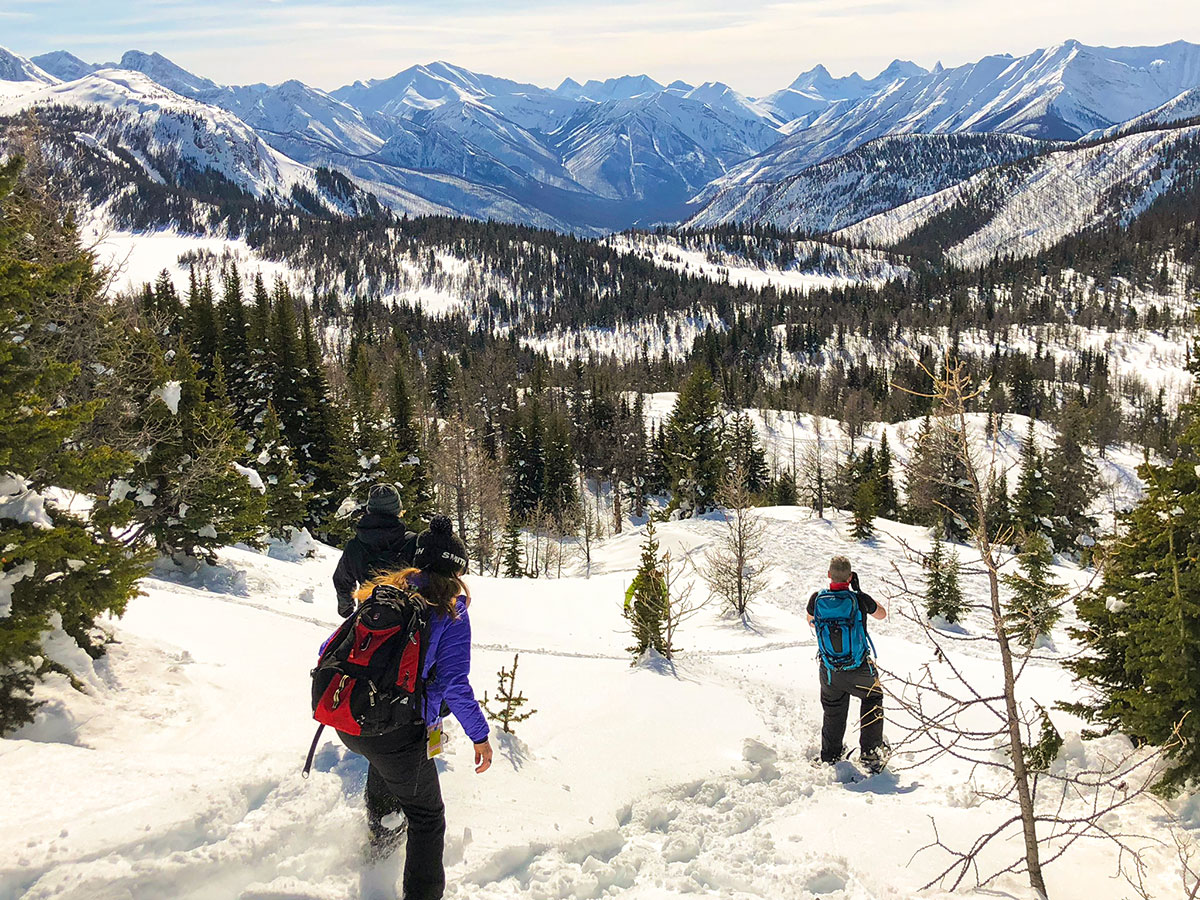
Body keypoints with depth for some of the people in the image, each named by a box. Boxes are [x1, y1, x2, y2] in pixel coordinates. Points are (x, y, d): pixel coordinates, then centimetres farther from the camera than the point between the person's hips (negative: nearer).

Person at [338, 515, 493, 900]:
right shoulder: (450, 611, -8)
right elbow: (454, 684, -14)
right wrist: (480, 735, -3)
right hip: (397, 732, -6)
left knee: (384, 761, 41)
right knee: (427, 817, 15)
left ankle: (380, 835, 57)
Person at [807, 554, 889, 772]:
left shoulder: (817, 598, -11)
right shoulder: (861, 599, -17)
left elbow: (811, 622, 12)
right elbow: (882, 614, 7)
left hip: (829, 670, 2)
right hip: (859, 670, -2)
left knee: (833, 713, 24)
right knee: (872, 700, 27)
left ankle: (830, 756, 38)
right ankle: (870, 752, 23)